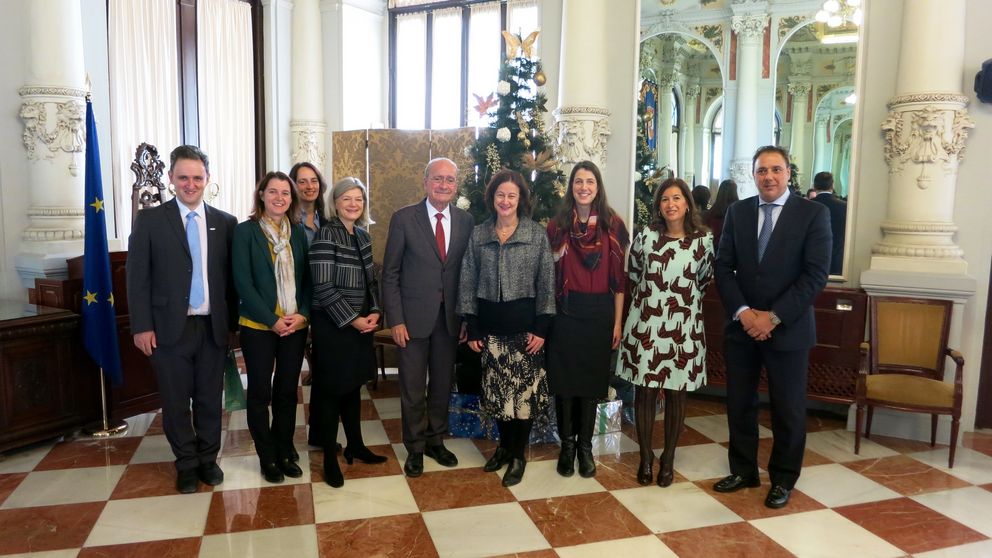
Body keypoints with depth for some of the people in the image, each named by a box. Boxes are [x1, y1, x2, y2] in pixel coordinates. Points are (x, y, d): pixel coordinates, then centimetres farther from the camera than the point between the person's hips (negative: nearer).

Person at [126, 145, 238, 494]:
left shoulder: (225, 223, 4)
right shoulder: (149, 220, 0)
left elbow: (231, 277, 5)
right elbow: (137, 277, -2)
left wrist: (233, 322, 3)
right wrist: (142, 326, -7)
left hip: (213, 327, 1)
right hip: (169, 327, -1)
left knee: (210, 399, 12)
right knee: (176, 402, 10)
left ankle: (208, 460, 29)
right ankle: (187, 464, 27)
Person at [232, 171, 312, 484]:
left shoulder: (298, 232, 7)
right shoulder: (245, 231, -3)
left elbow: (307, 278, 8)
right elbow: (243, 282, -9)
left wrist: (302, 313, -7)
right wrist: (272, 320, -13)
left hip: (295, 325, 3)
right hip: (258, 325, -3)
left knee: (287, 390, 10)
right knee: (260, 392, 5)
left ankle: (285, 451, 24)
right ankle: (267, 457, 19)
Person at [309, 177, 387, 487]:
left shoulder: (363, 235, 8)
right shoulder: (326, 235, -14)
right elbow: (324, 287, -18)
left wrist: (375, 312, -1)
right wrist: (353, 320, -16)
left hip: (361, 324, 7)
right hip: (332, 325, -7)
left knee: (353, 385, 17)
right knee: (331, 389, 3)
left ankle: (355, 445, 31)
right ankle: (330, 458, 15)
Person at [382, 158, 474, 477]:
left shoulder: (466, 221, 3)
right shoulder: (404, 218, -6)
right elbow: (390, 273, -5)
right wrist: (395, 320, -10)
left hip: (450, 317, 3)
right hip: (413, 317, -3)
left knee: (443, 384, 15)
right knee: (413, 388, 7)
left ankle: (436, 441, 33)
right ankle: (415, 448, 25)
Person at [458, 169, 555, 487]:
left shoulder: (537, 235, -2)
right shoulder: (478, 235, 4)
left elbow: (546, 285, -2)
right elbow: (468, 283, 5)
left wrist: (542, 327, -7)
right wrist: (472, 328, 0)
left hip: (525, 323, -2)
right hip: (490, 324, 2)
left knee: (524, 390, 3)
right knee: (496, 389, 10)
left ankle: (518, 455, 19)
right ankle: (504, 446, 31)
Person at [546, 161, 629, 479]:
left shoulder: (612, 224, 0)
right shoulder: (557, 225, 2)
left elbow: (618, 277, 0)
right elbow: (549, 274, 3)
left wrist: (618, 322, -2)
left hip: (599, 312, 0)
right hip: (565, 311, 0)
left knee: (592, 380, 9)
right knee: (564, 380, 6)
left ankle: (585, 446, 24)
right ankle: (567, 444, 23)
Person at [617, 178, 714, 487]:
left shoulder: (703, 240, -2)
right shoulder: (646, 236, -1)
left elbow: (704, 280, 12)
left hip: (684, 326, 0)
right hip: (645, 323, 0)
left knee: (676, 394, 8)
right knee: (644, 391, 5)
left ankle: (668, 458, 23)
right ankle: (645, 456, 20)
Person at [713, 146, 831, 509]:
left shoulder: (813, 213, -5)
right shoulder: (737, 212, 6)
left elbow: (816, 274, -11)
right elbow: (724, 267, 2)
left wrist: (774, 316, -16)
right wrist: (743, 312, -12)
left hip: (787, 329, -3)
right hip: (741, 326, 3)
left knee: (788, 409, 9)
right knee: (740, 404, 12)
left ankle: (783, 479, 27)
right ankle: (743, 470, 29)